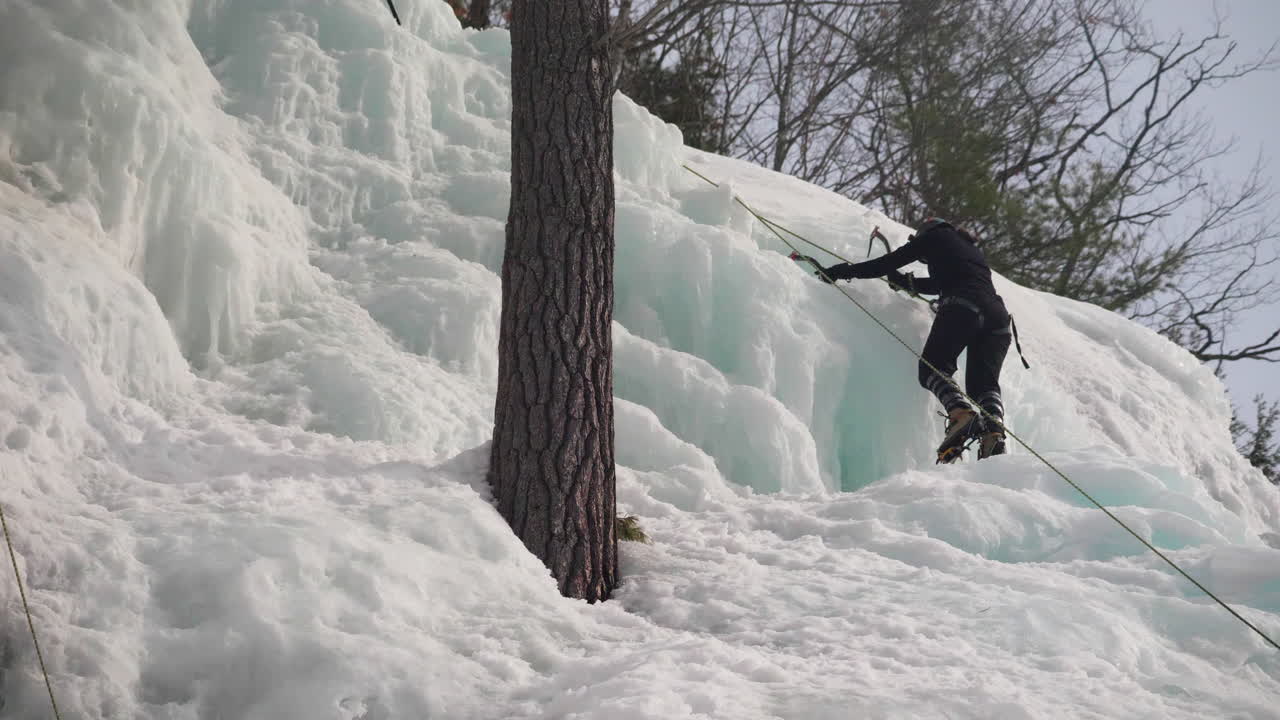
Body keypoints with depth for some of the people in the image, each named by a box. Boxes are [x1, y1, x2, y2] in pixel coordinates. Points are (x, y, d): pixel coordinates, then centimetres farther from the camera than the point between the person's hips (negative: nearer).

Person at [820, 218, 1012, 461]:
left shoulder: (933, 237, 20)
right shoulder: (973, 249, 38)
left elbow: (888, 263, 16)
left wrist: (844, 271, 25)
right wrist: (907, 282, 61)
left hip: (961, 308, -6)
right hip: (997, 314, 6)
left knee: (932, 368, -2)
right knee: (983, 383, 5)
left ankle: (960, 413, -30)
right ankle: (994, 430, -24)